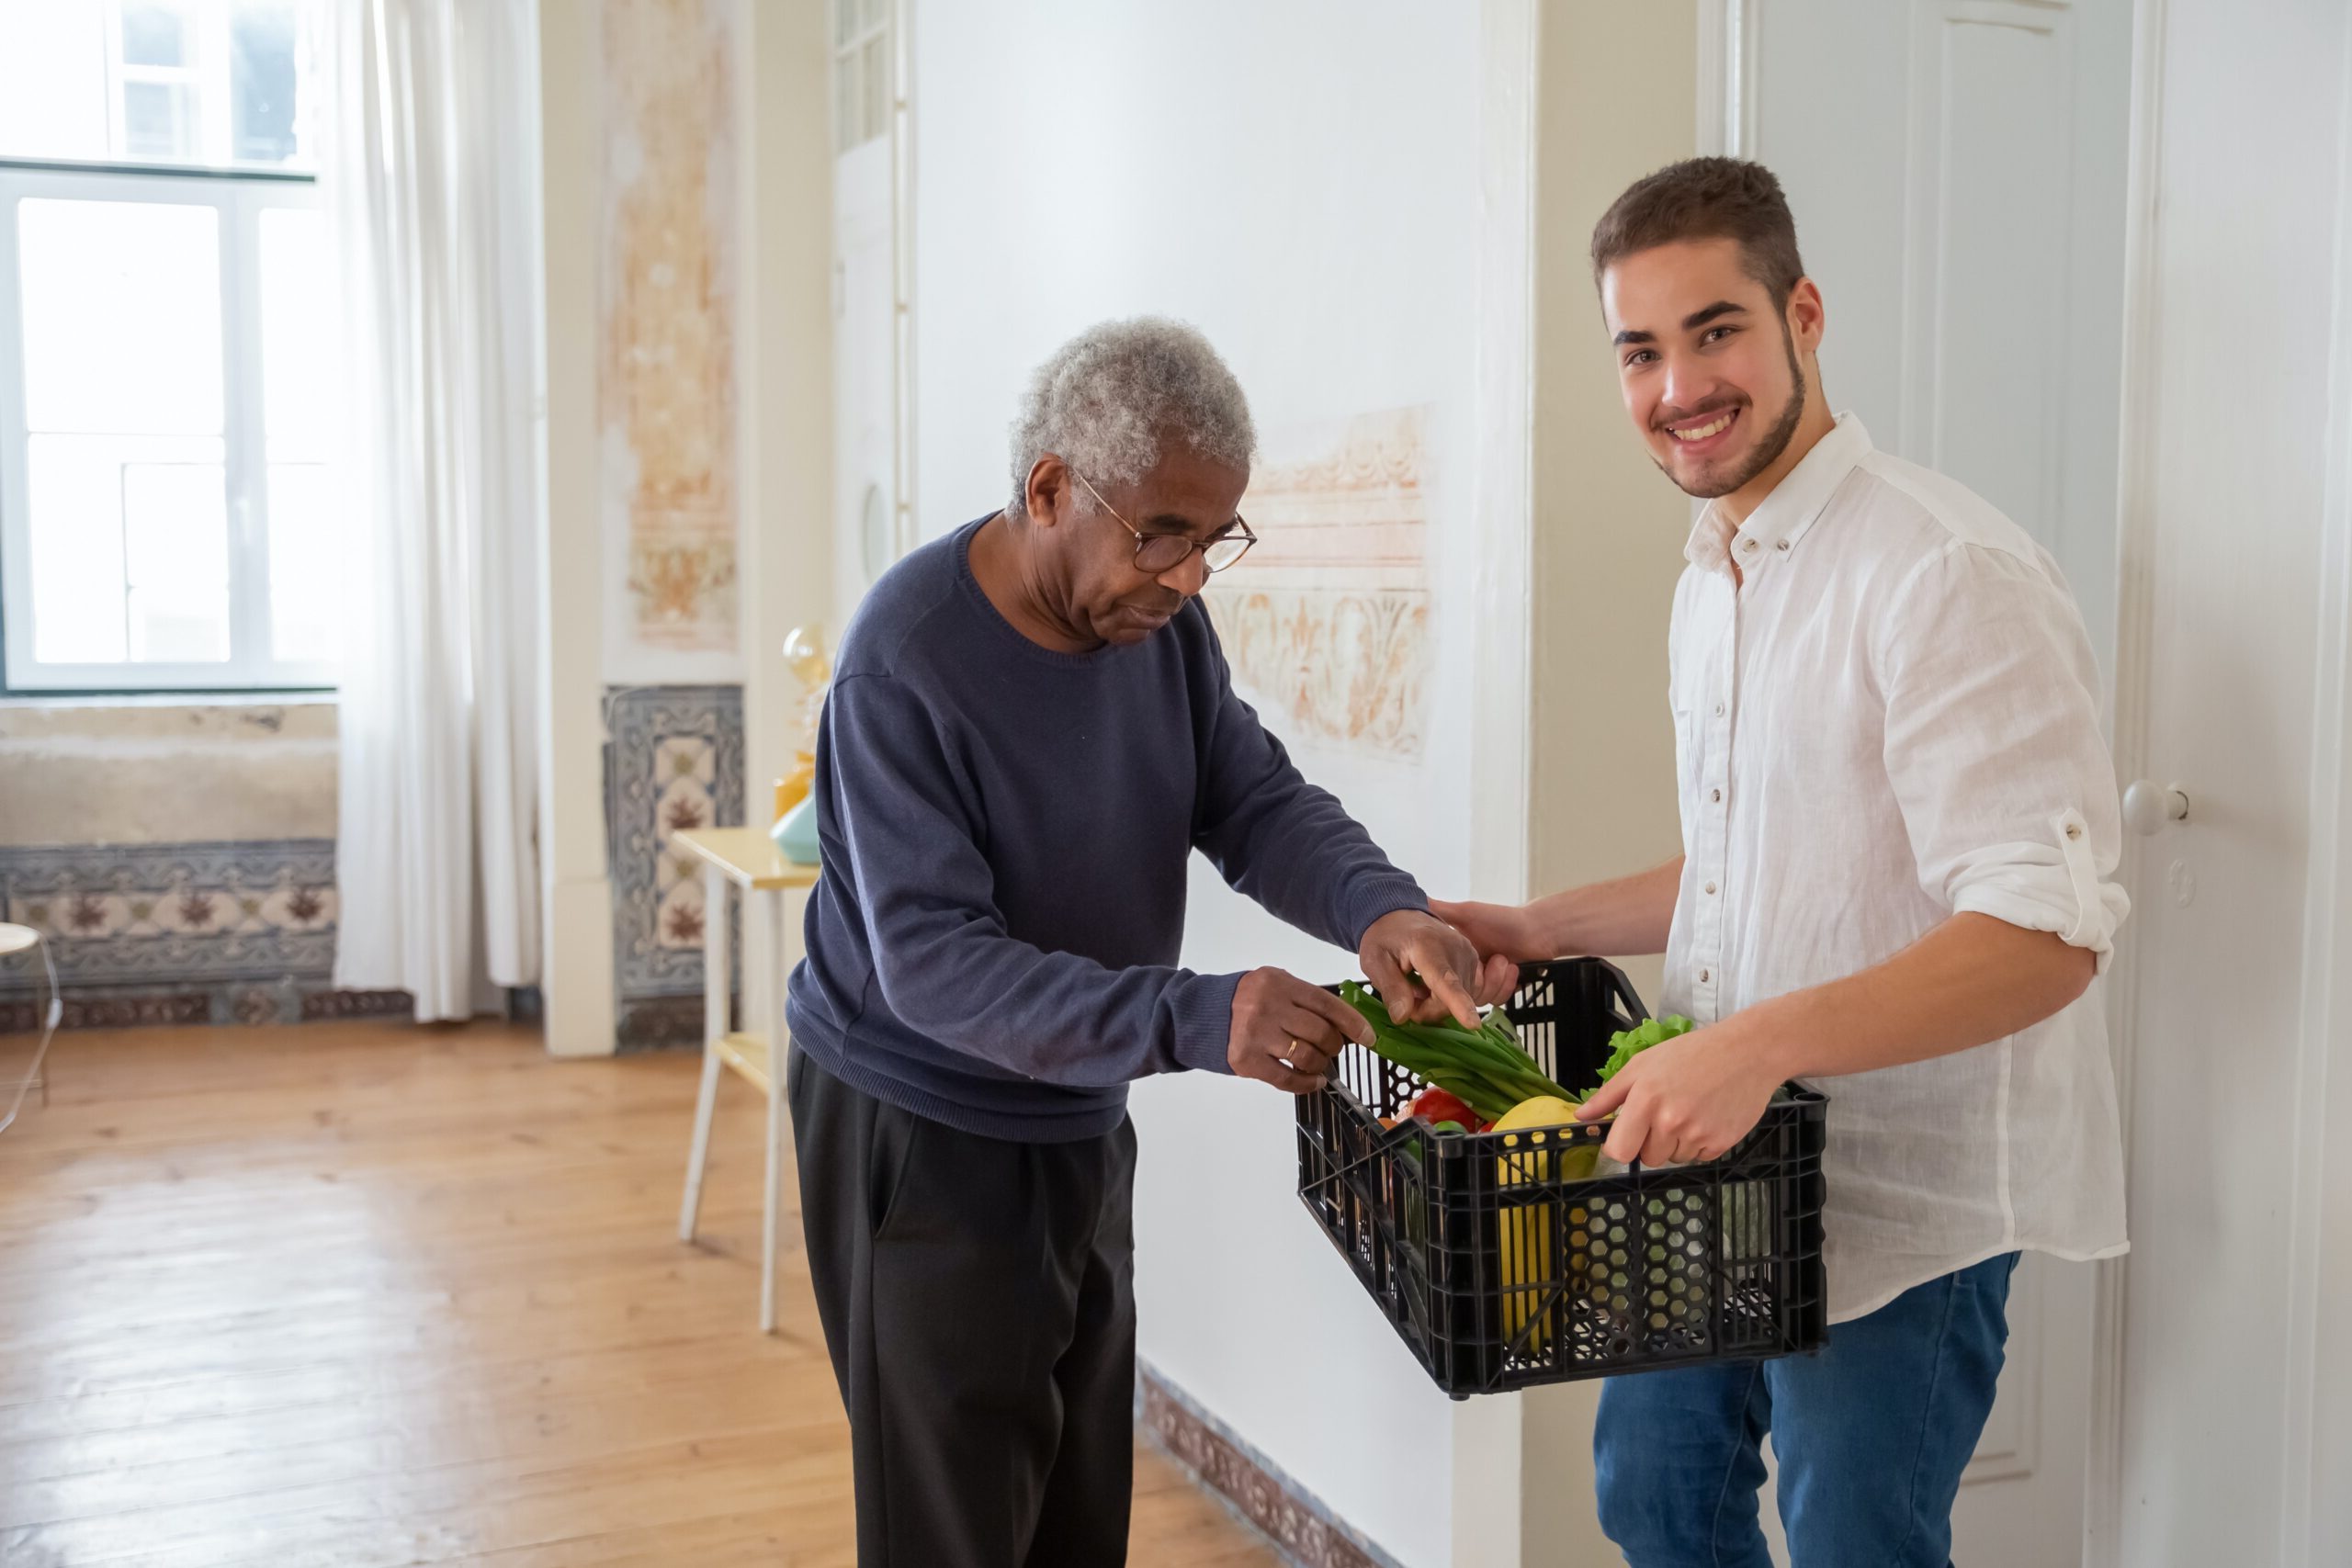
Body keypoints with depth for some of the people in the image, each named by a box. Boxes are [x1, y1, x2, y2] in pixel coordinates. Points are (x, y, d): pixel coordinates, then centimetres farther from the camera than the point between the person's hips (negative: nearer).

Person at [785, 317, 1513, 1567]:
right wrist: (1192, 1020, -41)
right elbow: (932, 962, -30)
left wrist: (1378, 906, -27)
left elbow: (1255, 804, -5)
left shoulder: (1156, 613, -5)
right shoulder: (907, 663, -26)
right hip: (916, 1133, -7)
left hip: (1079, 1118, 7)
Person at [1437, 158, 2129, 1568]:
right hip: (1726, 1171, 9)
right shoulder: (1714, 582, 10)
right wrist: (1548, 927, 11)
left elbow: (2045, 932, -27)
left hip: (1903, 1203, -9)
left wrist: (1762, 1042, -37)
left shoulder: (1947, 575, -20)